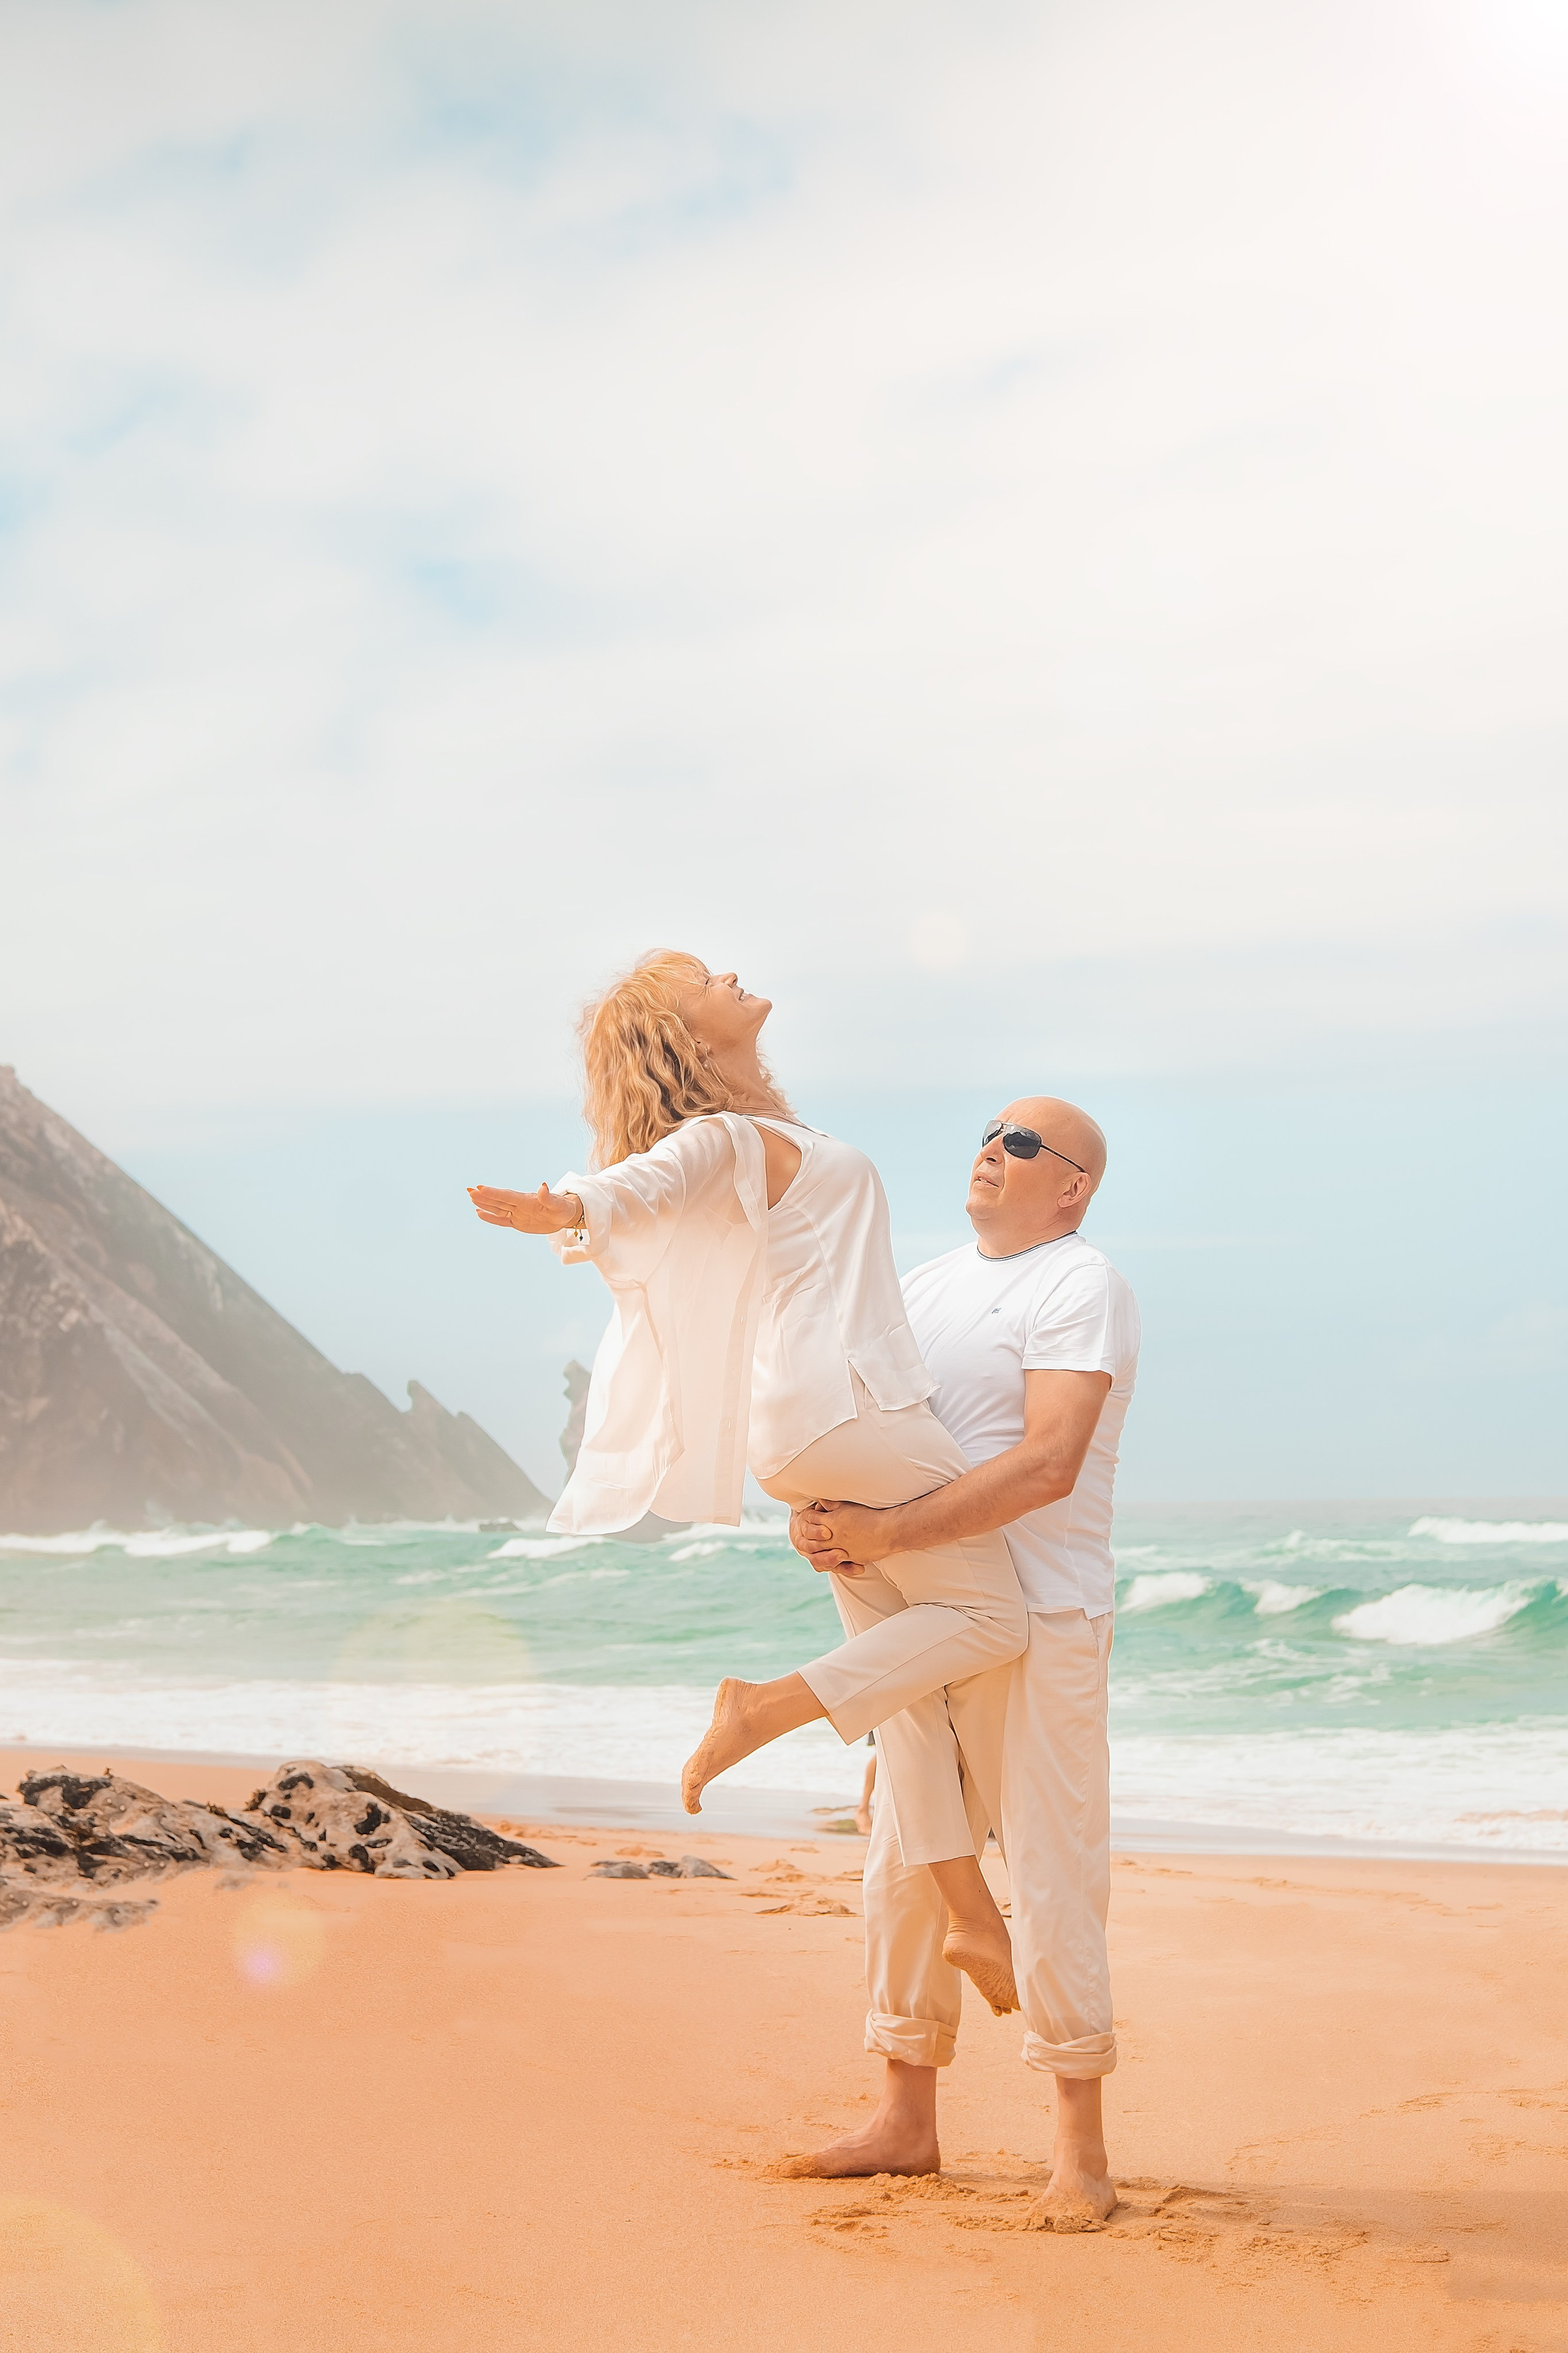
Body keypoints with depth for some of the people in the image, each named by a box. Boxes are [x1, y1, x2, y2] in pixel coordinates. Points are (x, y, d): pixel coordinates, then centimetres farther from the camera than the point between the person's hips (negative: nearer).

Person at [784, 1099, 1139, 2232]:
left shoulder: (1082, 1285, -9)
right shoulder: (925, 1285, 16)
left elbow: (1048, 1464, -21)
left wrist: (888, 1533, -25)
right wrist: (817, 1517, -7)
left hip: (1039, 1620, -7)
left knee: (1053, 1874, -4)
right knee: (905, 1868, 10)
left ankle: (1081, 2148, 5)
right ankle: (907, 2121, 21)